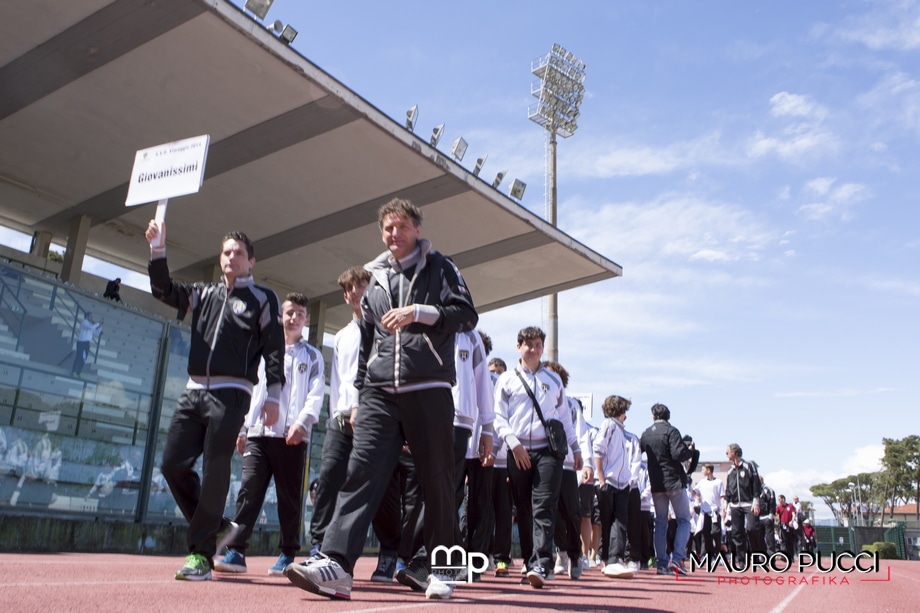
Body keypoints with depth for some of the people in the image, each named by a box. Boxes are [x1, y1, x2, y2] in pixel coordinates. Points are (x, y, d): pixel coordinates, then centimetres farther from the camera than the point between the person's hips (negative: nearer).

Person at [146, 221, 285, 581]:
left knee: (214, 473, -8)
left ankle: (201, 554, -1)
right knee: (173, 464, 1)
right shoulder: (204, 295, 21)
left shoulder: (263, 299, 6)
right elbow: (163, 290, 15)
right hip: (193, 392, 6)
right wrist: (158, 248, 4)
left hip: (231, 395, -6)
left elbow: (274, 350, -1)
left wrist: (273, 396, -10)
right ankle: (216, 527, 17)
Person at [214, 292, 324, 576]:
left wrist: (302, 422, -17)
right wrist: (243, 427, 9)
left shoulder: (312, 356, 11)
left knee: (289, 497, 1)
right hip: (258, 433, 3)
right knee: (249, 490, -6)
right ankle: (236, 552, -6)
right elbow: (251, 391, 18)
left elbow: (316, 395, -1)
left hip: (292, 435, -2)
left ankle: (288, 555, 7)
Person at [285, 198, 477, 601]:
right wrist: (359, 391, 16)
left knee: (436, 480, 1)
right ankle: (336, 564, -14)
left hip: (428, 390, -3)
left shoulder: (439, 268, 8)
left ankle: (440, 568, 12)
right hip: (379, 393, 3)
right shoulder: (375, 277, 20)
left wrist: (418, 312, -15)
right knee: (361, 471, -9)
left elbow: (467, 315, -3)